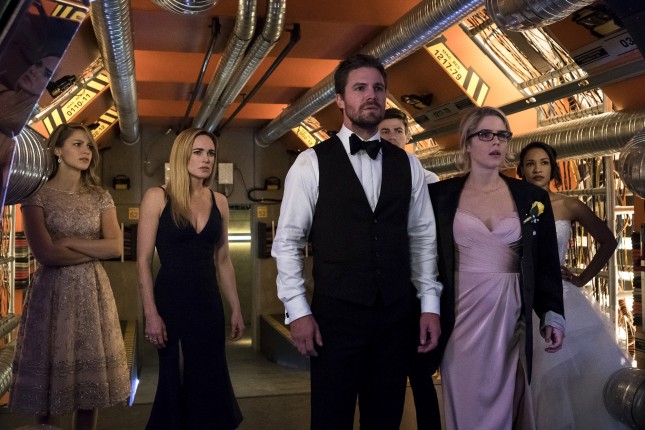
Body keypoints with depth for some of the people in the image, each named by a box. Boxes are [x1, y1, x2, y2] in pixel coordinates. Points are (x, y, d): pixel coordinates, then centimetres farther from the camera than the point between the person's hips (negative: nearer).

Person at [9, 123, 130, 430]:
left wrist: (69, 242, -10)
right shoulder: (38, 195, -3)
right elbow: (45, 254, -14)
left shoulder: (100, 197, 9)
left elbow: (116, 247, -3)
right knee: (51, 372, 3)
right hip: (52, 292, -3)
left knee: (89, 375, 7)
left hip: (92, 292, 3)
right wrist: (96, 250, -7)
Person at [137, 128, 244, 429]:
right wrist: (151, 313, -14)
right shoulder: (157, 197, -6)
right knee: (176, 382, 7)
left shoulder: (218, 201, 6)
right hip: (171, 301, -4)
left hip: (209, 302, 4)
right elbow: (143, 261, -8)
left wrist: (235, 308, 10)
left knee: (209, 380, 9)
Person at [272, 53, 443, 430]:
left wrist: (430, 305, 4)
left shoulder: (408, 165, 7)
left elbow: (423, 239, 9)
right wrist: (298, 311, -8)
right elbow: (287, 242, -3)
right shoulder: (312, 163, -4)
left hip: (395, 314, 3)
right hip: (335, 314, -3)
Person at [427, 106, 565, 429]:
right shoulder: (440, 195, 0)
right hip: (462, 314, -1)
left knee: (506, 403, 10)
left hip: (510, 316, 1)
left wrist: (552, 314, 0)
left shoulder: (532, 197, 5)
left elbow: (546, 265, 7)